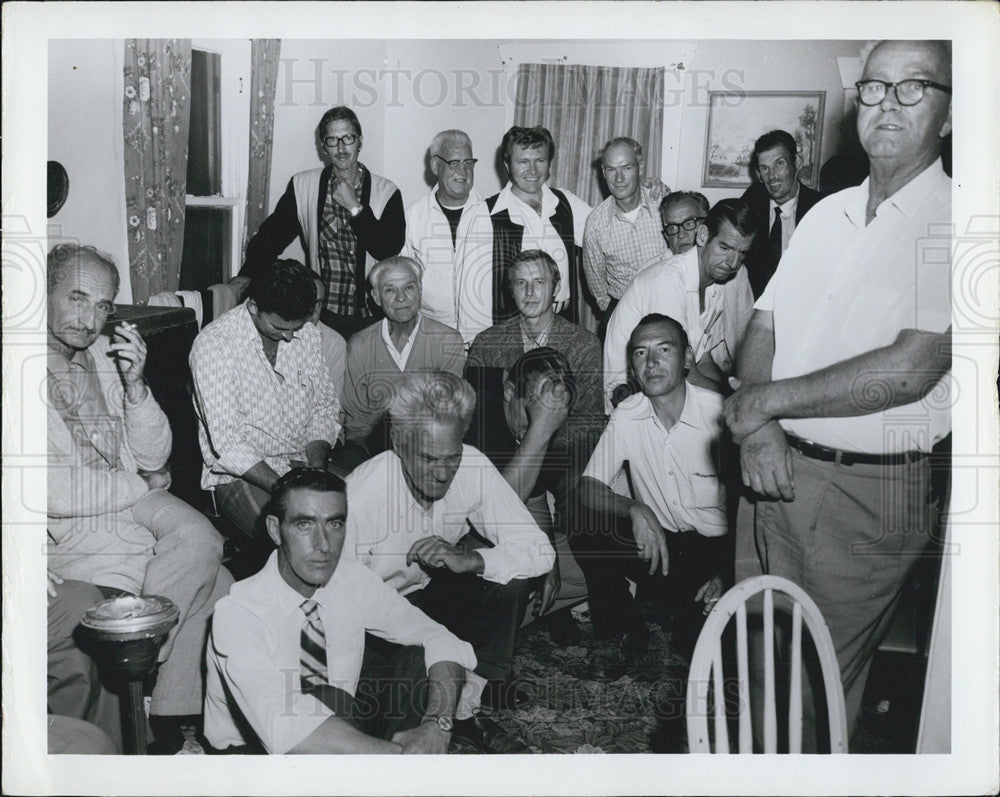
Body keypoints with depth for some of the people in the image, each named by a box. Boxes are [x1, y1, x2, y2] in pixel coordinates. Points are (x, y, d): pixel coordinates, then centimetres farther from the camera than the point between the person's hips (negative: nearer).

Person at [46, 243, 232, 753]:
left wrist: (134, 385, -11)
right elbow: (54, 495, -19)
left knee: (200, 542, -18)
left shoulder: (107, 354, 6)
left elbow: (154, 458, 4)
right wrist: (141, 485, -7)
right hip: (70, 525, -6)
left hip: (135, 501, 6)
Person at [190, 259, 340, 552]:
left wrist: (316, 466, -8)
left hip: (303, 462, 6)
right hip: (240, 473, -5)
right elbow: (227, 444, -19)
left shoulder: (307, 333, 5)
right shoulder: (214, 344, -14)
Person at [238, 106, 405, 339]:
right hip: (321, 316, 1)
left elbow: (389, 252, -8)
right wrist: (245, 278, -13)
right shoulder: (303, 186, 5)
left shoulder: (386, 192, 2)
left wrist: (355, 207, -12)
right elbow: (271, 237, 3)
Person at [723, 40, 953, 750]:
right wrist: (758, 427, -11)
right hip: (773, 466, 6)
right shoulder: (829, 212, 11)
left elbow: (909, 370, -21)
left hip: (868, 491, -5)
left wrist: (762, 403, -14)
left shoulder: (952, 223, -10)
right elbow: (763, 328, 8)